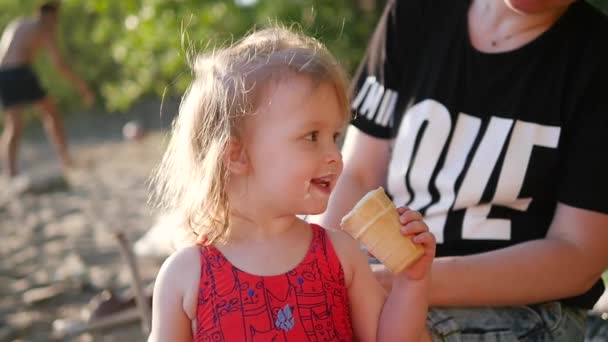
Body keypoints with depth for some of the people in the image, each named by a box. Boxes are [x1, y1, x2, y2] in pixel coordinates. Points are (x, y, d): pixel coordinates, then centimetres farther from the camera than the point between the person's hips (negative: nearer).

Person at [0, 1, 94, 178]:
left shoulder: (16, 24, 27)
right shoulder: (44, 29, 6)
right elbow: (59, 65, -2)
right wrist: (82, 86, 3)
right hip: (20, 72, -5)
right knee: (51, 112, 15)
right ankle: (65, 160, 11)